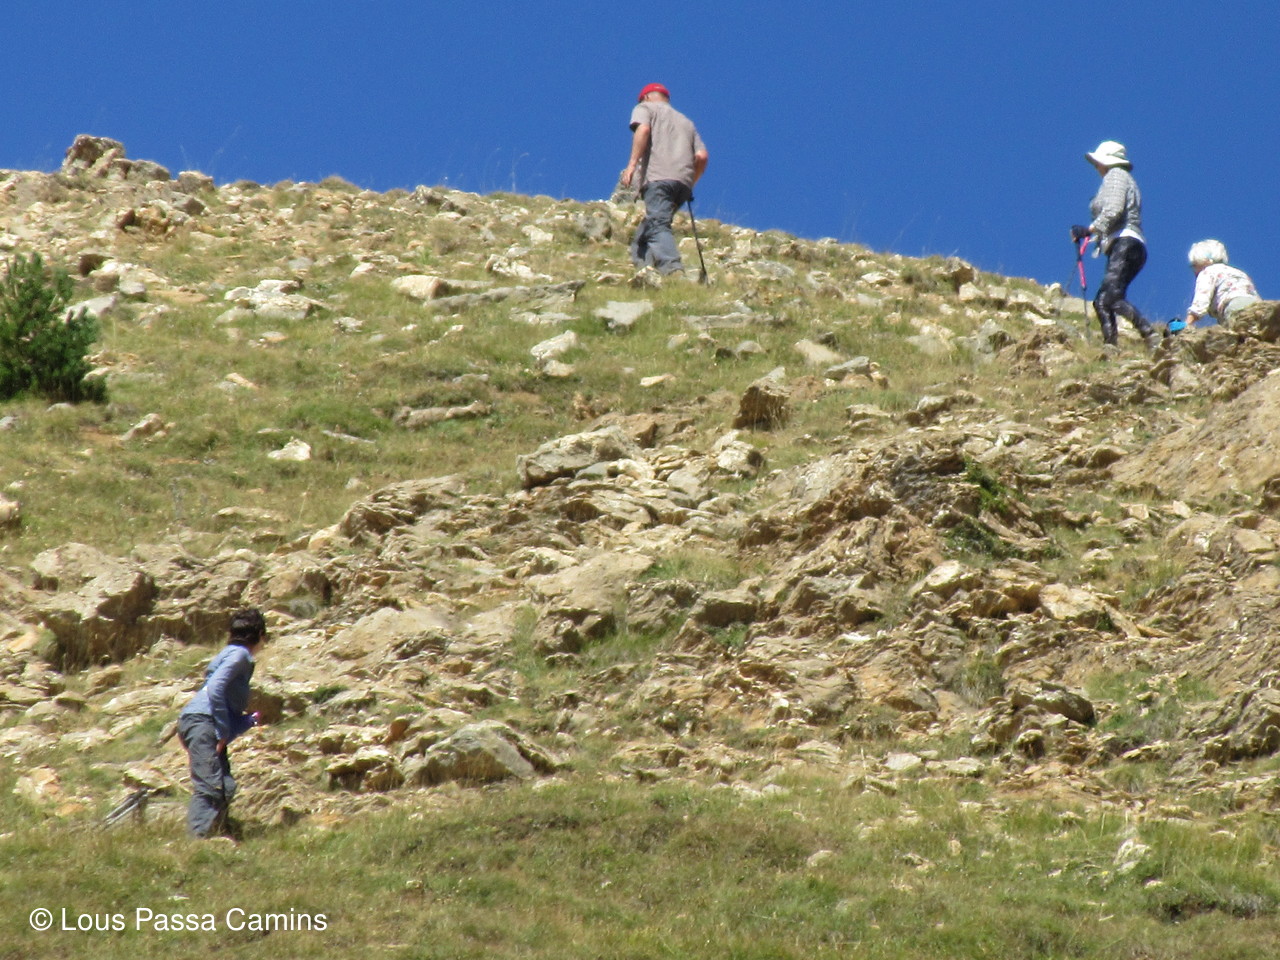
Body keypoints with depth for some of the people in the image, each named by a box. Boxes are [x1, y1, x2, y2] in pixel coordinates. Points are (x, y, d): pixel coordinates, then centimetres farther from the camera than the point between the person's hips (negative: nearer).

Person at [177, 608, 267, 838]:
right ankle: (197, 838, -28)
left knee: (224, 787, 12)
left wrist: (247, 721, 22)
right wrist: (223, 731, -18)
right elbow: (215, 688, -18)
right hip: (201, 720, -10)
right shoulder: (239, 653, -5)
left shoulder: (237, 654, 25)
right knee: (210, 787, -19)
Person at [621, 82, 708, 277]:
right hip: (683, 182, 6)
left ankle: (673, 270, -42)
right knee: (643, 234, 11)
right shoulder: (686, 122, 34)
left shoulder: (645, 108, 18)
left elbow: (643, 129, -6)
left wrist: (632, 164, -12)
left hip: (658, 176, -6)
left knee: (657, 226, -21)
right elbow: (701, 156, 18)